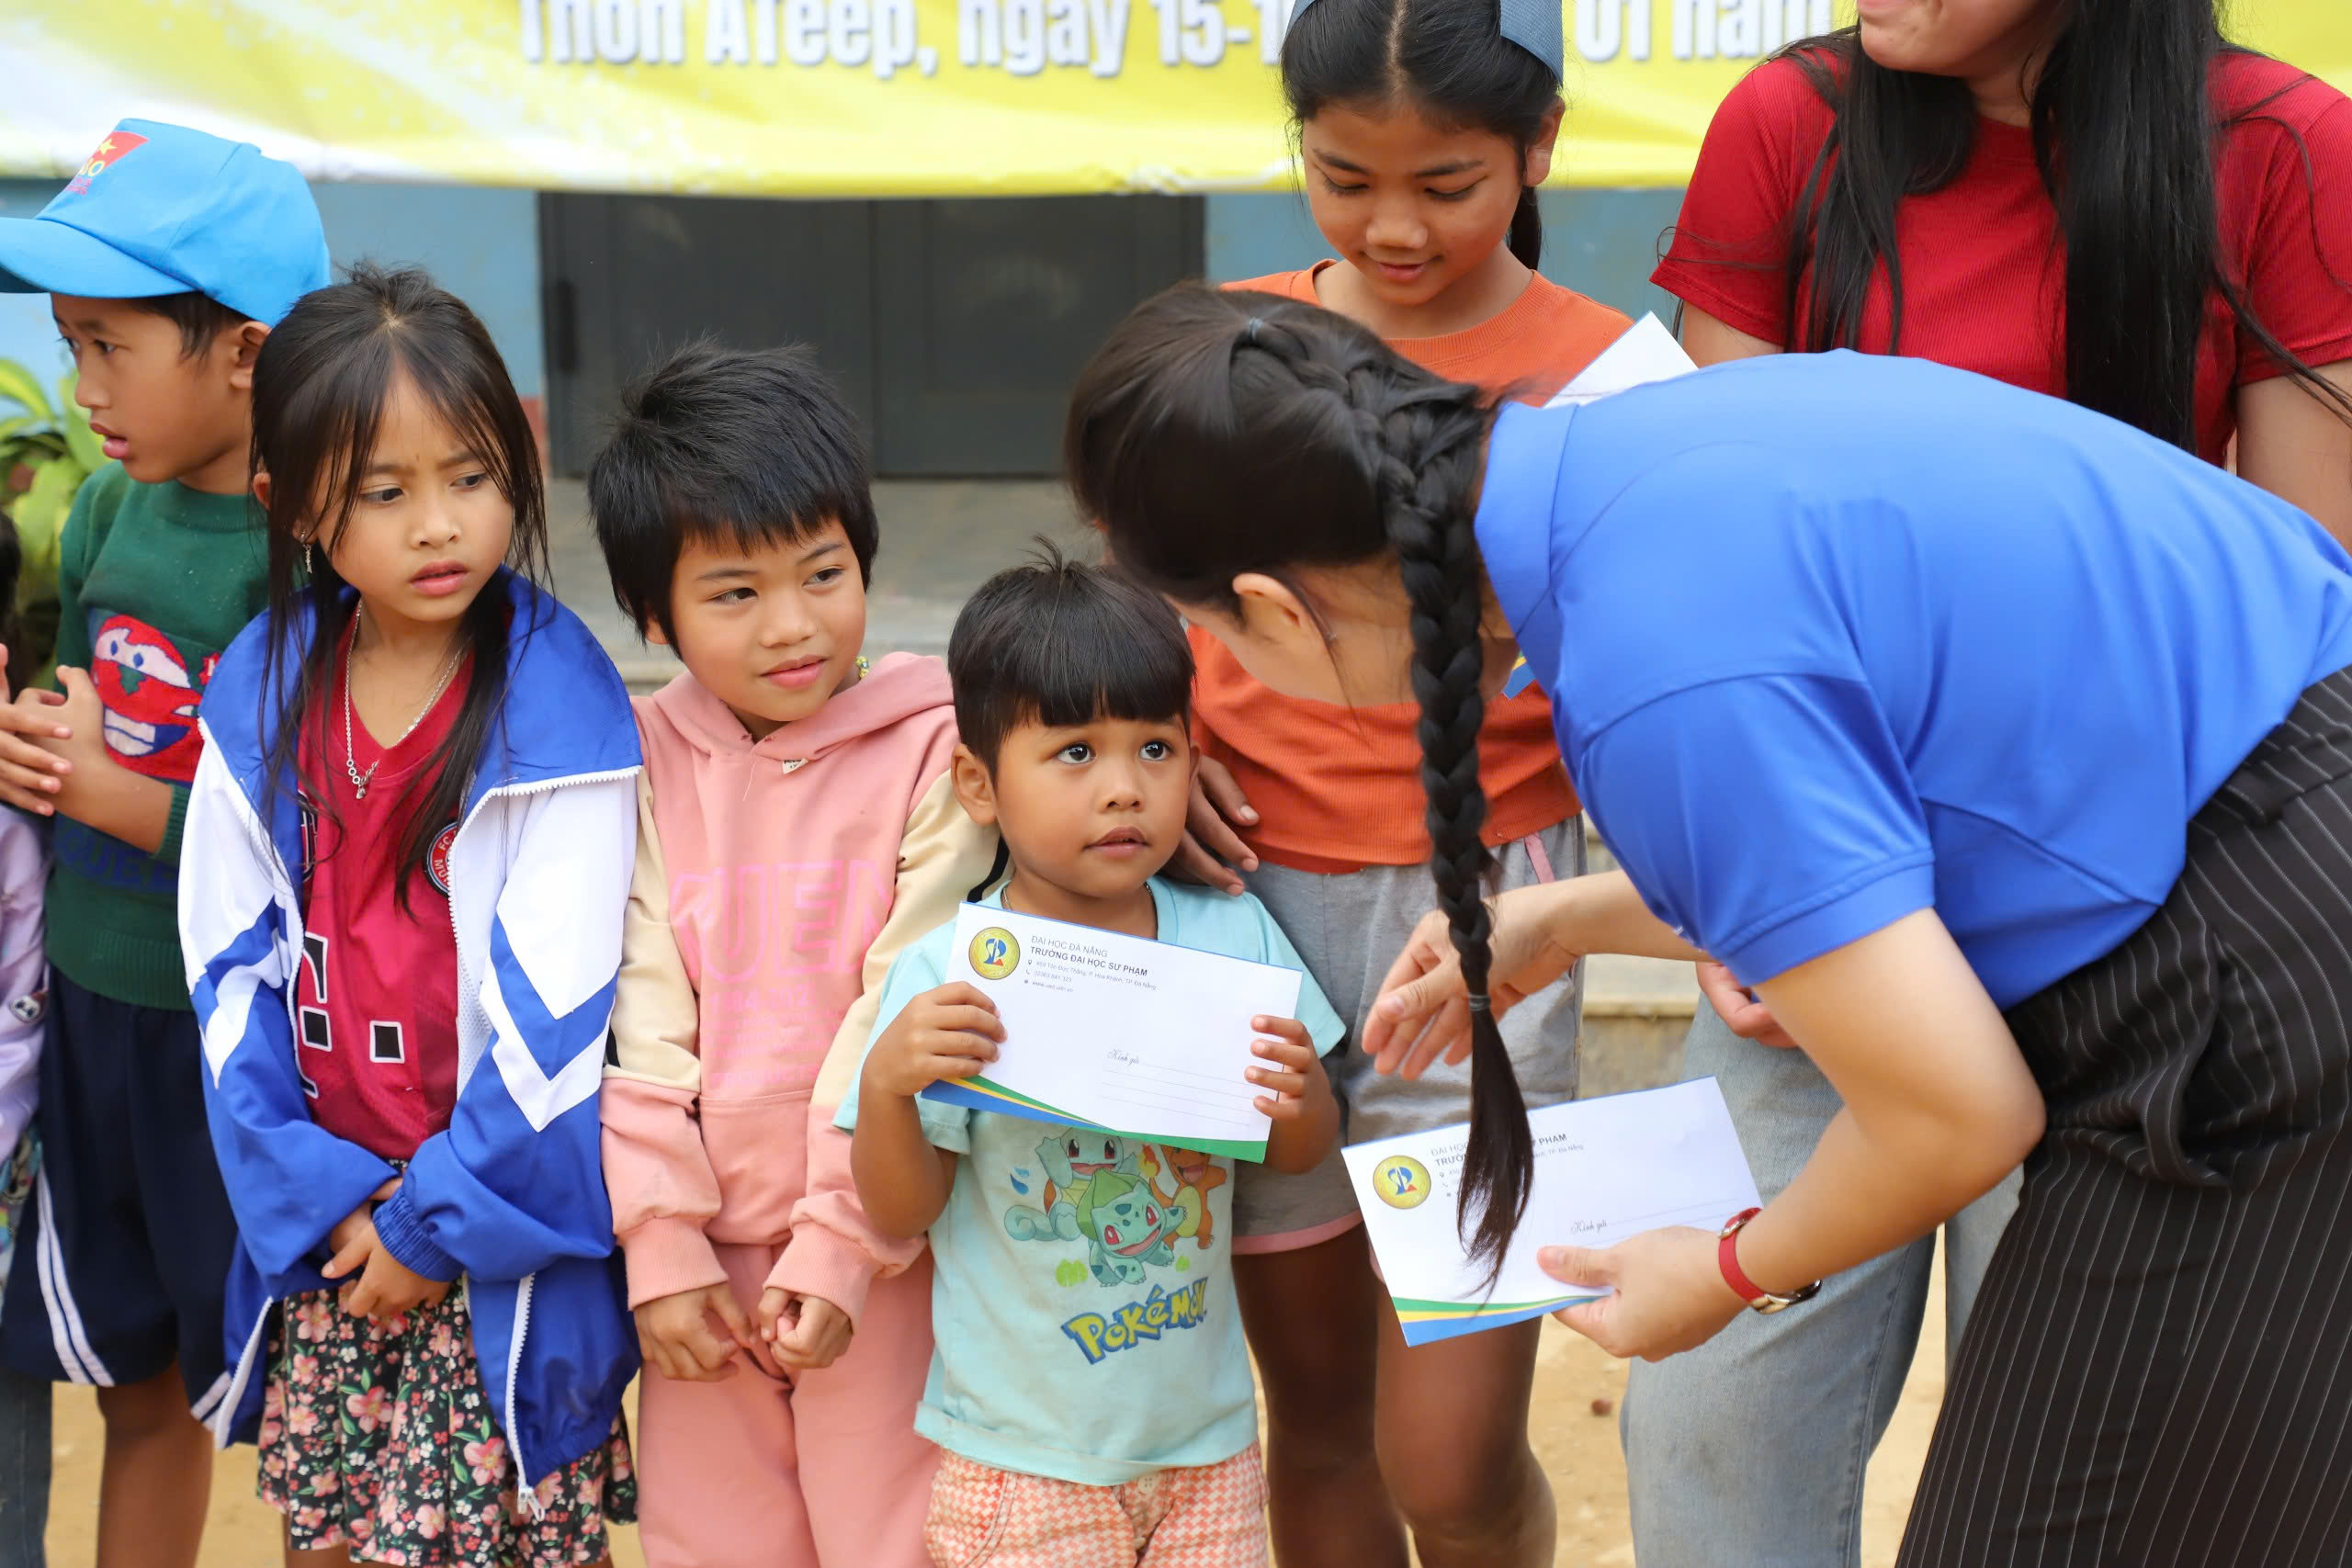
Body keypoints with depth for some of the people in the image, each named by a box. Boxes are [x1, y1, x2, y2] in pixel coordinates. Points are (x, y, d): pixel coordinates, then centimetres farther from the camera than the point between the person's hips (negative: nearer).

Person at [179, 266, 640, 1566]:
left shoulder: (558, 709, -15)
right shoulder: (262, 695, 0)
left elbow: (557, 1002, -16)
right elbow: (231, 964, 2)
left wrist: (438, 1217, -13)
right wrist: (312, 1192, -7)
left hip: (503, 1243, -4)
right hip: (322, 1230, 5)